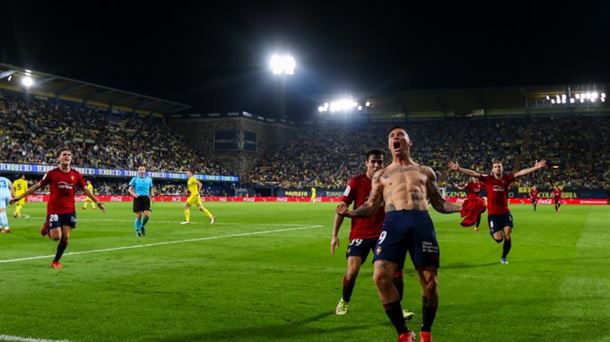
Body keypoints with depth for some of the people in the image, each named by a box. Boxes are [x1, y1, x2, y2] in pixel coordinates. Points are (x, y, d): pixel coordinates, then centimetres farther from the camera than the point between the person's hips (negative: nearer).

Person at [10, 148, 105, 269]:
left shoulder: (76, 175, 1)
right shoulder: (52, 173, -5)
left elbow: (85, 189, 11)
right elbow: (37, 186, 2)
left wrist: (97, 202, 7)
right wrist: (19, 197, 2)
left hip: (69, 211, 3)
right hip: (54, 210, -3)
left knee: (65, 237, 2)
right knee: (56, 237, -11)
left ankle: (56, 261, 23)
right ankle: (47, 227, 25)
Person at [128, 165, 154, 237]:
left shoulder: (149, 179, 13)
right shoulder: (135, 179, 5)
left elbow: (151, 188, 23)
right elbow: (129, 189, 2)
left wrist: (152, 194, 1)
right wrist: (134, 194, -17)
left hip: (146, 198, 2)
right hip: (137, 198, -2)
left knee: (147, 215, -12)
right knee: (138, 216, -3)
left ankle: (142, 226, 17)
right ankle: (137, 231, 14)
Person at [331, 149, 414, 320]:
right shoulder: (356, 182, -7)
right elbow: (342, 208, -5)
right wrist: (334, 235, -9)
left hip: (382, 234, 2)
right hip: (359, 234, -2)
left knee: (396, 268, -10)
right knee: (352, 270, -11)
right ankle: (344, 301, 18)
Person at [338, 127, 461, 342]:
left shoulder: (425, 171, 24)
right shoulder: (381, 175, 23)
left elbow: (439, 203, 23)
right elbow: (372, 206, 17)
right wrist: (349, 213, -2)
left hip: (421, 222, 0)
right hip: (394, 222, 0)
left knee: (430, 280, -5)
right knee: (381, 276, -18)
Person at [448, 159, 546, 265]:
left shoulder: (506, 179, 4)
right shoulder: (488, 179, -3)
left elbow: (521, 172, -1)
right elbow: (473, 173, -11)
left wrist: (535, 168, -8)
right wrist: (458, 169, -21)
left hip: (505, 212, 2)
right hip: (493, 214, -2)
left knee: (508, 236, -6)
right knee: (498, 238, -8)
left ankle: (503, 257, 18)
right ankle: (492, 232, 31)